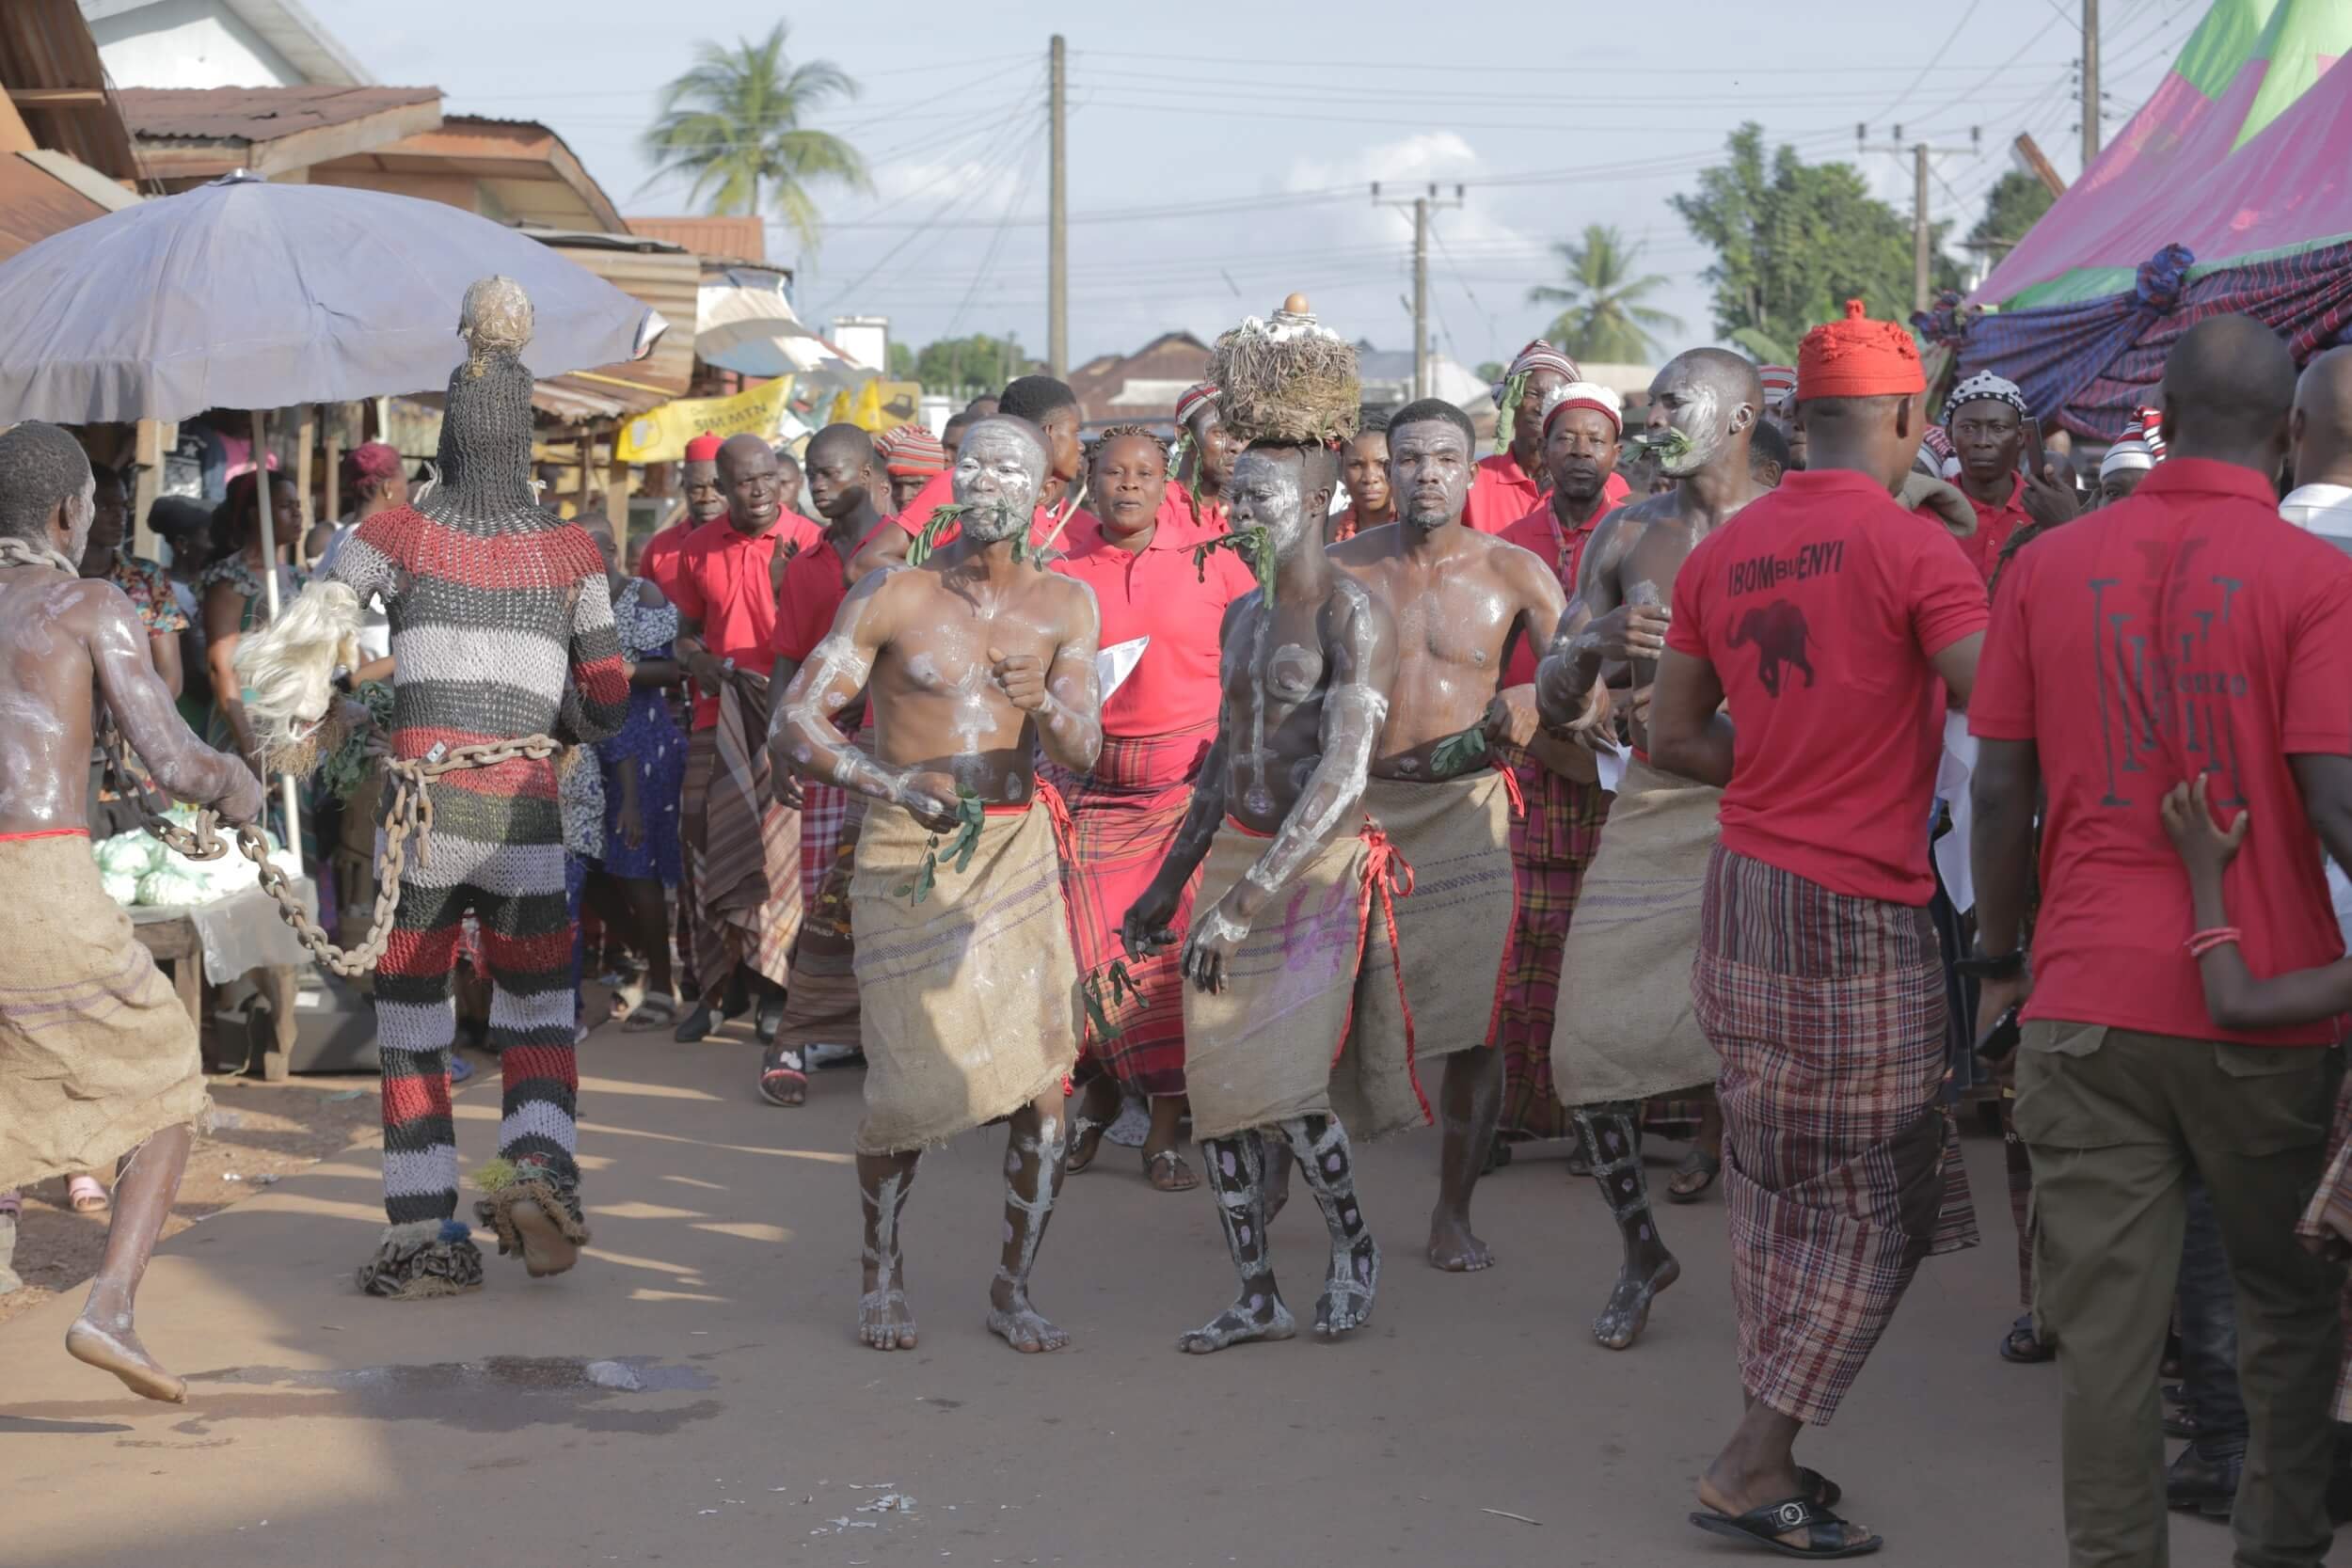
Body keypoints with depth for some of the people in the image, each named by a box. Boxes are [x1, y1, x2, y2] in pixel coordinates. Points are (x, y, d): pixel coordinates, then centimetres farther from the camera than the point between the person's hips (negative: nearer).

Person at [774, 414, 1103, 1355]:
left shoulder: (1064, 606, 5)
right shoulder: (891, 597, -5)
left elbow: (1083, 753, -1)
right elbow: (797, 719, -10)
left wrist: (1046, 706, -24)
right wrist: (887, 783, -25)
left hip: (1015, 846, 3)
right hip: (906, 852, -3)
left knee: (1042, 1073, -6)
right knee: (913, 1084, -4)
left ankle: (1014, 1288, 10)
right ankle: (881, 1268, 22)